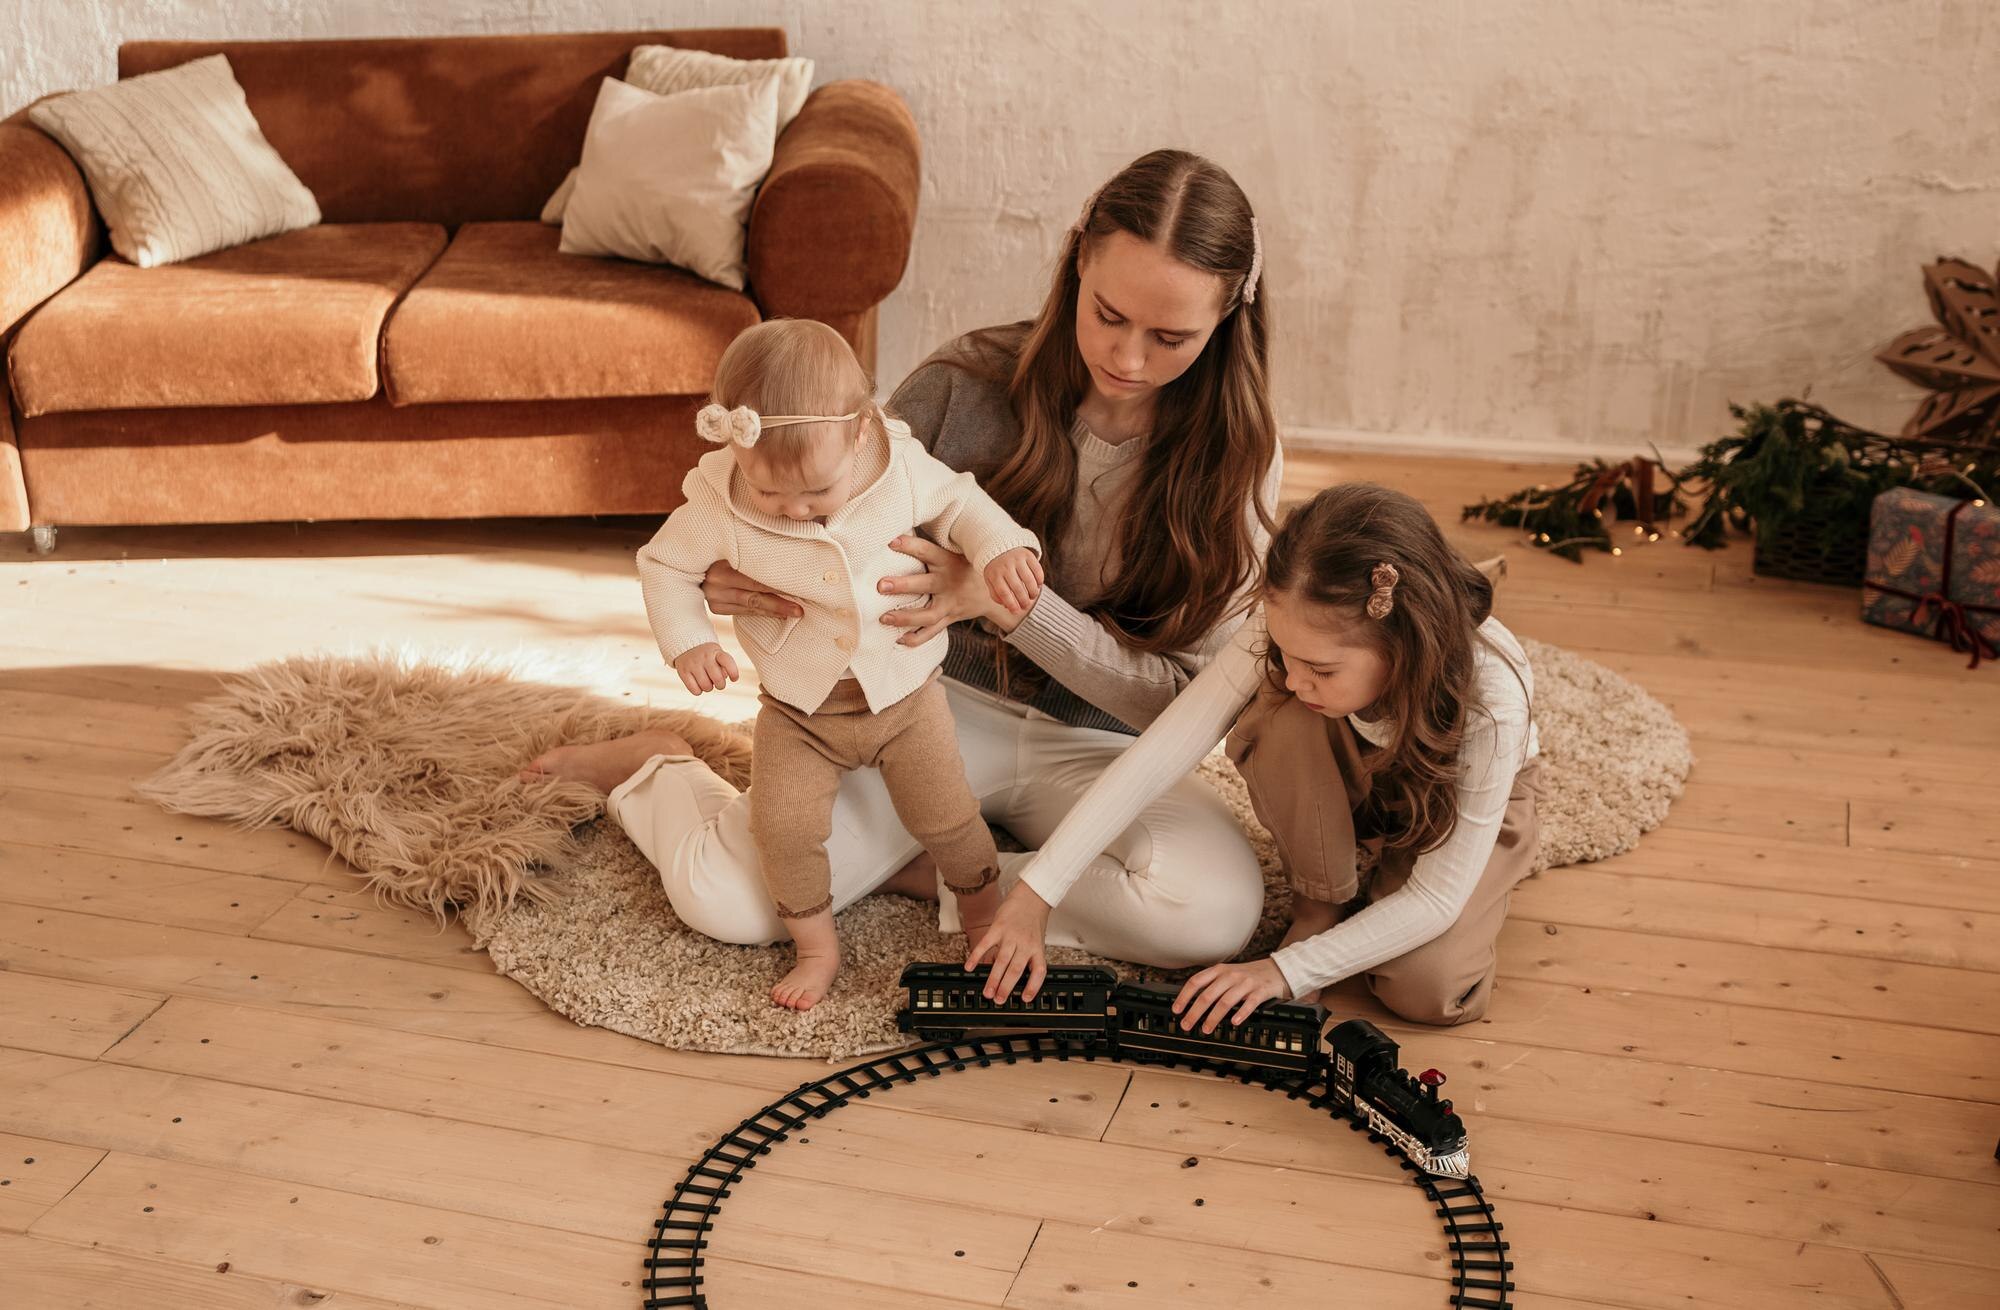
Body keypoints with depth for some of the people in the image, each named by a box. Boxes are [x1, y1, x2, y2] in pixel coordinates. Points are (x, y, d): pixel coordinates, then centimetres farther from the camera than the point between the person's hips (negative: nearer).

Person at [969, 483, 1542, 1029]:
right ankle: (1324, 902, -9)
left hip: (1454, 799, -2)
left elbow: (1438, 900, -31)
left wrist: (1283, 970, -39)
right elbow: (1154, 757, -36)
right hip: (1352, 786, 2)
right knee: (1280, 723, -35)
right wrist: (1034, 894, -42)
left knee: (1427, 988, -27)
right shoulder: (1291, 634, -36)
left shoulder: (1491, 702, -40)